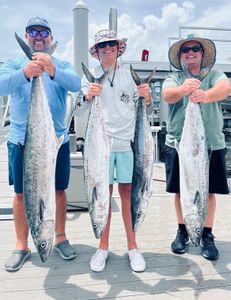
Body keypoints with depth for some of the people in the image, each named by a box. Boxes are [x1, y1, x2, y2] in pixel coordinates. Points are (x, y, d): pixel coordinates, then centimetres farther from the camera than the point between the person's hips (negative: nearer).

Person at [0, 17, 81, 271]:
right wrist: (25, 73, -37)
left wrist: (52, 70, -36)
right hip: (21, 141, 0)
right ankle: (21, 246, 23)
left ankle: (60, 238, 29)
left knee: (59, 191, 10)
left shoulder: (62, 65, 5)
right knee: (21, 194, 7)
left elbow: (76, 84, -17)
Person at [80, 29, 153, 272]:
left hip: (127, 140, 1)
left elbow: (144, 110, 10)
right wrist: (88, 96, -21)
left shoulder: (130, 74, 11)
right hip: (101, 140, 0)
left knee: (127, 192, 4)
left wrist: (147, 99, -12)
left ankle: (132, 246, 15)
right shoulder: (90, 77, 9)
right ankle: (103, 247, 16)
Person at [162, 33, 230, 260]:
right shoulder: (174, 79, 6)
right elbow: (167, 95, -18)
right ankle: (182, 231, 26)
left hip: (211, 144, 0)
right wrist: (183, 89, -41)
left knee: (208, 191, 6)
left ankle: (207, 236, 21)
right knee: (180, 191, 8)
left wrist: (205, 95, -41)